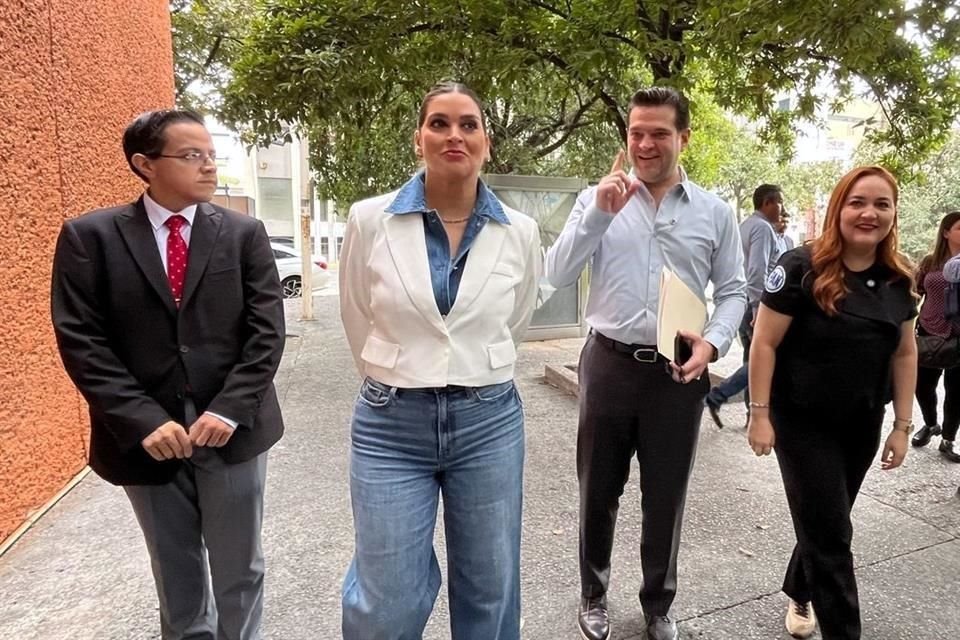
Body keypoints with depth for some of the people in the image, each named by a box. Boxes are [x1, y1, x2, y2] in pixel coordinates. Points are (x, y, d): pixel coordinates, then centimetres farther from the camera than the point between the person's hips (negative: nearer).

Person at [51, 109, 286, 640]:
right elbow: (80, 340, -6)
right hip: (146, 436, 0)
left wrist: (229, 410, -14)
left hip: (232, 429, 0)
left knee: (240, 570, 13)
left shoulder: (244, 233, 1)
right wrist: (143, 421, -14)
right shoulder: (90, 236, -1)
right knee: (176, 574, 19)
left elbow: (266, 330, -4)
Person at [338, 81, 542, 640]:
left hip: (489, 422, 2)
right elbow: (359, 322, 8)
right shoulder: (370, 220, -6)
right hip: (393, 424, -1)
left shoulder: (520, 232, -2)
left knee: (488, 592, 17)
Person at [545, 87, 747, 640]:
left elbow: (733, 291, 8)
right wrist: (599, 214, -20)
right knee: (599, 491, 13)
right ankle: (594, 595, 37)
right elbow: (558, 276, -8)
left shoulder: (715, 212, 5)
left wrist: (714, 343, -11)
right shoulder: (597, 199, 1)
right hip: (610, 364, 0)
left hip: (679, 372, 1)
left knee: (666, 497, 15)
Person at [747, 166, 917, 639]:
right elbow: (764, 343, -15)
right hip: (803, 423, -5)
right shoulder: (803, 268, -17)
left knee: (823, 524, 20)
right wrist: (760, 415, -16)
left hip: (863, 426, 6)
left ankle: (798, 593, 44)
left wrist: (902, 425, 6)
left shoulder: (896, 280, 1)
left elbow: (904, 353, 8)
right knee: (830, 533, 1)